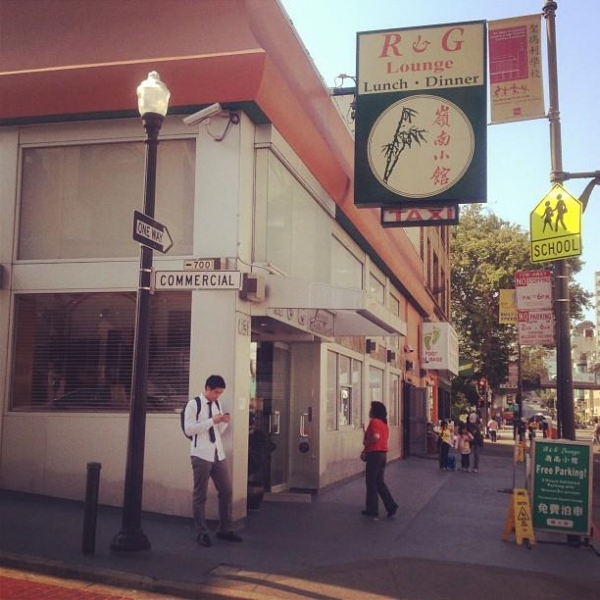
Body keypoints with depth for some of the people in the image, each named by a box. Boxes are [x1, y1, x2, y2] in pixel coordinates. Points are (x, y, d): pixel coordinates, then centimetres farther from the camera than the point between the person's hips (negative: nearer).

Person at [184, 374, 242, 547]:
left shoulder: (217, 405, 13)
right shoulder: (193, 404, -7)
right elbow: (189, 429, -16)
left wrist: (224, 422, -4)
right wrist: (212, 421, -20)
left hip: (218, 454, 7)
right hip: (201, 455, -7)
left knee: (227, 491, 8)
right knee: (200, 494, 2)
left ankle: (224, 530, 20)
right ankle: (202, 533, 14)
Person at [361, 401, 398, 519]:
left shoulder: (374, 422, -12)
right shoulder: (384, 423, 14)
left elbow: (376, 436, -28)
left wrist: (366, 442, -10)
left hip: (374, 455, -8)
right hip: (383, 454, 8)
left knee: (371, 483, 2)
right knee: (380, 482, 16)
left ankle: (372, 510, 8)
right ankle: (391, 506, 8)